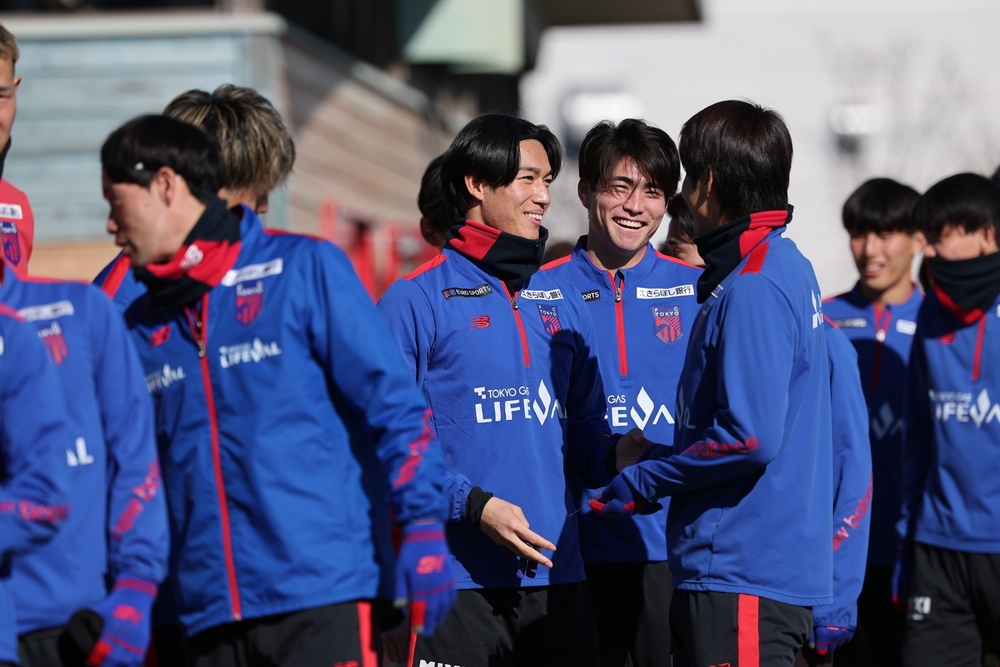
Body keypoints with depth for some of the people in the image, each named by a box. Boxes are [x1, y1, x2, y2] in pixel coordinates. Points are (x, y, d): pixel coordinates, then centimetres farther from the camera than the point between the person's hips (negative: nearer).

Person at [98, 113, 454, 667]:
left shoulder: (304, 268, 1)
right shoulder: (140, 327, 14)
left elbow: (395, 407, -4)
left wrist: (422, 528, -13)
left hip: (325, 598, -5)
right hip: (208, 617, 5)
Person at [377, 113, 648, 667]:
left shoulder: (563, 301, 16)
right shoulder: (415, 300, -3)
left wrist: (617, 456, -3)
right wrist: (473, 504, -19)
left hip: (557, 578, 6)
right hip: (457, 580, -6)